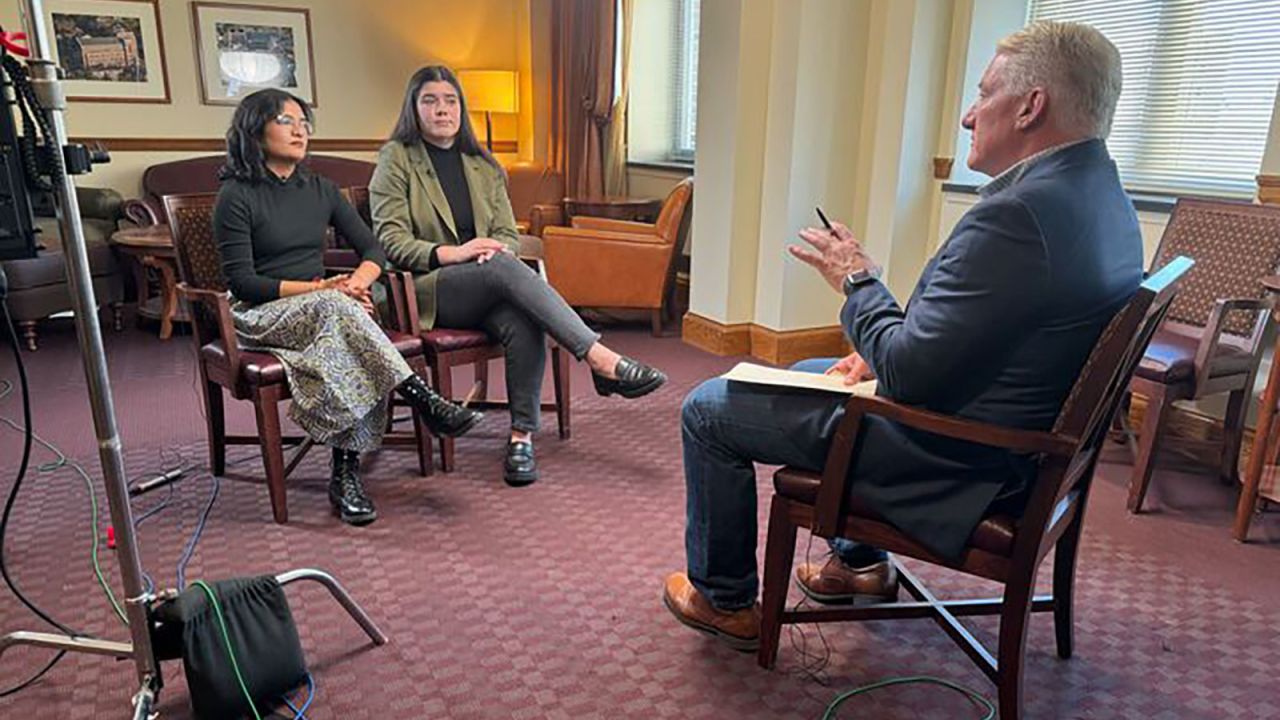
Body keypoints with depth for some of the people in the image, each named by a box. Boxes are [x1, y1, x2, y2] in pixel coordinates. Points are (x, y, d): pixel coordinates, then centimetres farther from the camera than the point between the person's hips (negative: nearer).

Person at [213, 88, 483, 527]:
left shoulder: (320, 190, 14)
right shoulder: (236, 195, -2)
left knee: (344, 344, -33)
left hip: (324, 311, 4)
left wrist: (358, 281, -14)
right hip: (260, 317, -4)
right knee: (334, 308, -37)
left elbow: (373, 248, 10)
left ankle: (346, 474, -36)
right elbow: (240, 280, -9)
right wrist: (319, 288, -18)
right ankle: (425, 402, -42)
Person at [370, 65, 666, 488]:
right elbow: (390, 241, -4)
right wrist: (451, 253, -20)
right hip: (428, 291, -4)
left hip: (487, 288, 4)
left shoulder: (483, 166, 19)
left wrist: (496, 249, -12)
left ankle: (521, 437, -27)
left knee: (524, 325, -31)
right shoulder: (396, 159, 5)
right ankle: (601, 360, -37)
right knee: (504, 269, -34)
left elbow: (509, 234, 14)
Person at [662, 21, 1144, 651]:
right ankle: (860, 562, 37)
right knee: (807, 372, 29)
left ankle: (725, 599, 18)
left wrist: (857, 282, -12)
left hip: (956, 464, -10)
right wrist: (882, 355, 4)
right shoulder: (1101, 196, 4)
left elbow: (908, 375, -27)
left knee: (709, 409, -1)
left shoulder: (1018, 215, -29)